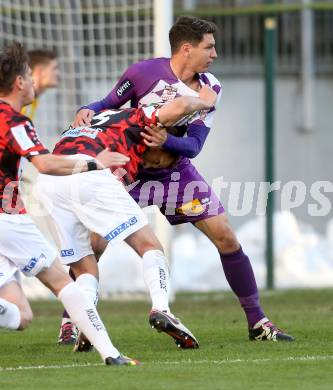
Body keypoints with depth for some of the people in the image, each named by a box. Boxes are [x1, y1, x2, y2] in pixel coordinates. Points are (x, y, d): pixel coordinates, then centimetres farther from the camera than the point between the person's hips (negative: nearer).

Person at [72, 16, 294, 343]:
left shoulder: (209, 88, -7)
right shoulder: (144, 73, -18)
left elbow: (194, 145, -12)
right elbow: (109, 104, -4)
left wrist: (166, 141, -33)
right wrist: (87, 111, -27)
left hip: (176, 170, 3)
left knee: (226, 238, -2)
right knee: (93, 243, -16)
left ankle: (257, 322, 9)